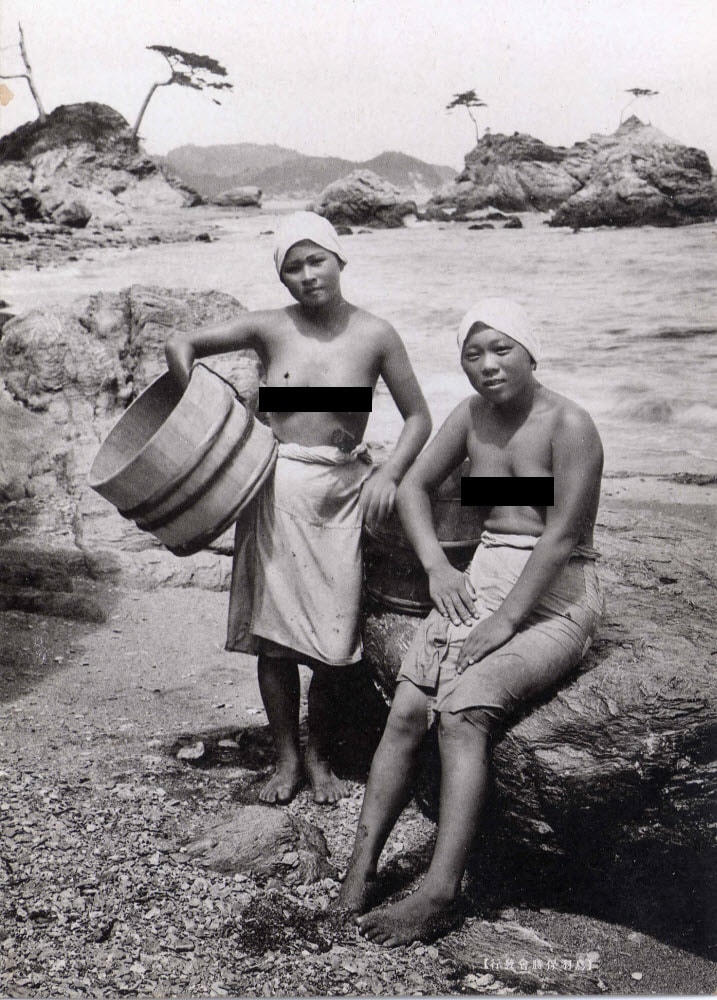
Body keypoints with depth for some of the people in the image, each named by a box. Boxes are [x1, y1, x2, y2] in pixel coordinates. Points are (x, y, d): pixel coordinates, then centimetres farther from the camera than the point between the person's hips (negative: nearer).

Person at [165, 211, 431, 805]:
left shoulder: (374, 335, -2)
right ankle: (286, 757, 22)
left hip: (341, 494, -1)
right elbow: (181, 346, 6)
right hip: (274, 489, 1)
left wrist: (388, 474, -11)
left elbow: (418, 417, 3)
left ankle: (319, 757, 24)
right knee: (274, 630, 4)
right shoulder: (271, 329, 0)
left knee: (331, 638, 3)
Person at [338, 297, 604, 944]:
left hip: (554, 601, -6)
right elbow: (413, 488, 17)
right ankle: (362, 865, -13)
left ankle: (441, 893, -25)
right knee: (408, 708, -16)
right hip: (481, 585, 6)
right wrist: (436, 565, 0)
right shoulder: (473, 415, 9)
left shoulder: (569, 424, -10)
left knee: (462, 711, -27)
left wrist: (504, 622, -19)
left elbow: (563, 535, -16)